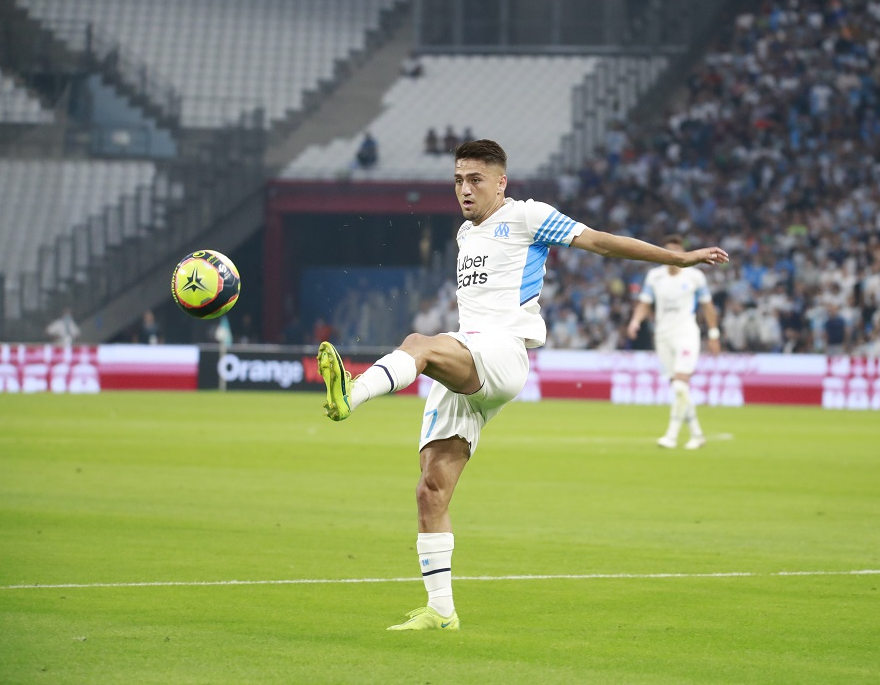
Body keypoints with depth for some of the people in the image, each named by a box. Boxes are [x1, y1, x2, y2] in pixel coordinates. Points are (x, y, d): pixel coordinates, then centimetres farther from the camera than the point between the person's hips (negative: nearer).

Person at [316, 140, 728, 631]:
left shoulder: (525, 217, 6)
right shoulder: (466, 234, 28)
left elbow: (601, 241, 3)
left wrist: (680, 258, 0)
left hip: (503, 354, -7)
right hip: (462, 363, 7)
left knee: (419, 345, -39)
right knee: (432, 489, -4)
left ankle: (352, 395, -67)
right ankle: (440, 610, -1)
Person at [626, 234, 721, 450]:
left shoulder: (695, 276, -2)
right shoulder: (654, 276, 5)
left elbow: (707, 306, 7)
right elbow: (644, 303, 6)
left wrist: (714, 334, 8)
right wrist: (636, 321, -13)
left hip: (686, 335, -4)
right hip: (663, 336, 4)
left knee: (680, 385, -17)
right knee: (679, 389, 6)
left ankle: (672, 435, -19)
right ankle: (697, 434, 17)